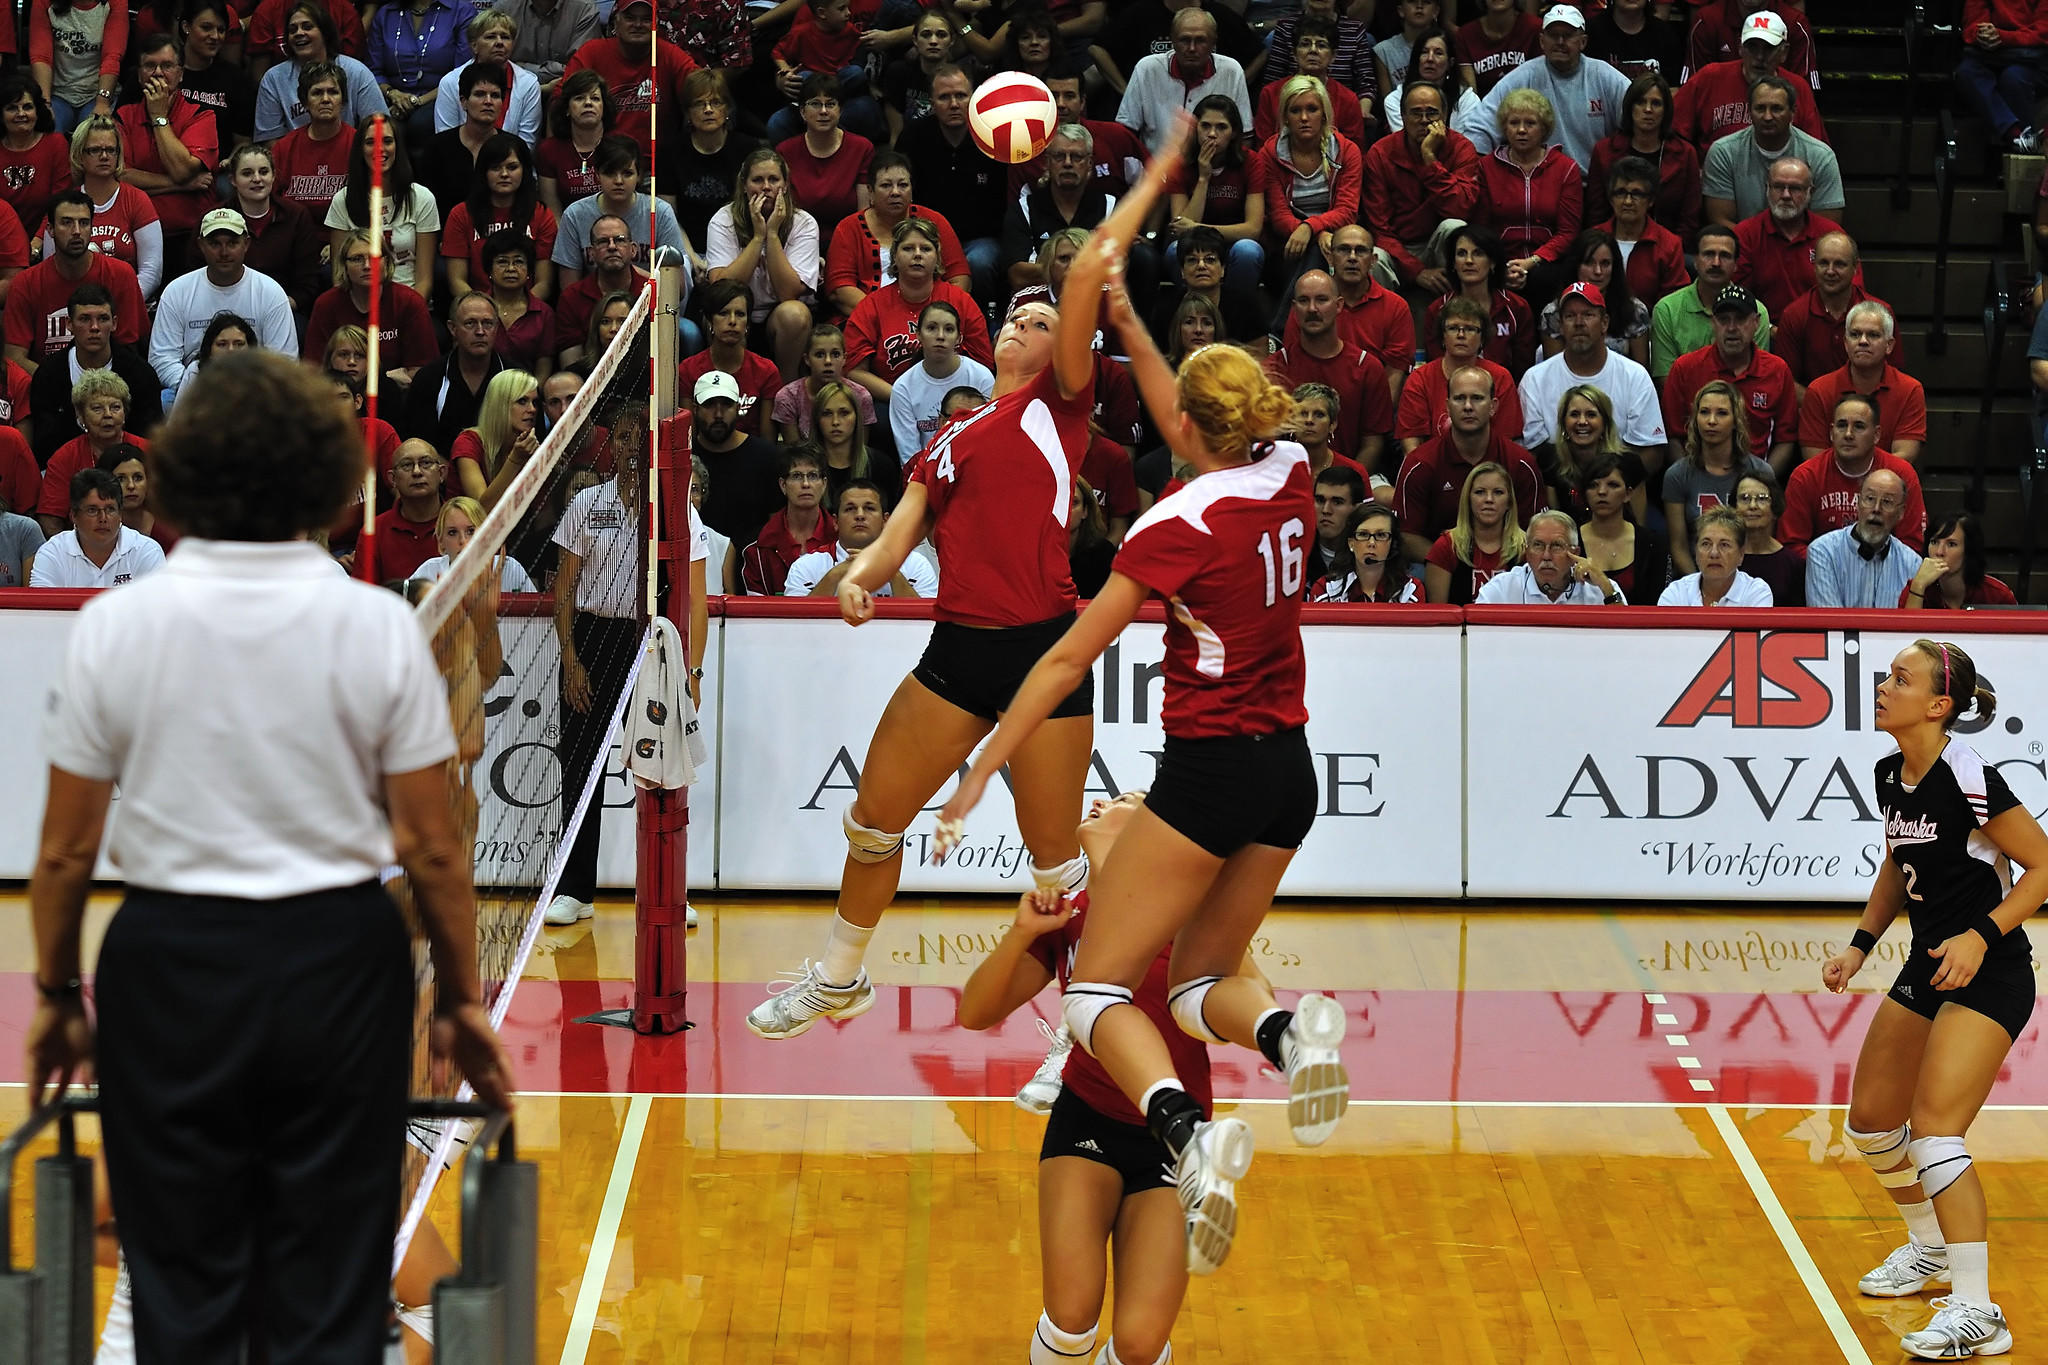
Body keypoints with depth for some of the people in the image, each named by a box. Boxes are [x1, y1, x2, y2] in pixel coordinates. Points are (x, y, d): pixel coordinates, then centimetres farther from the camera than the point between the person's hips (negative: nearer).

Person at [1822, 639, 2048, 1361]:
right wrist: (1860, 944, 10)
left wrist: (1981, 936, -26)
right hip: (1927, 969, 9)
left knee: (1933, 1132, -19)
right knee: (1870, 1122, 18)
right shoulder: (1891, 775, 3)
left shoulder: (1967, 777, -22)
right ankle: (1929, 1247, 43)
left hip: (1988, 976, -9)